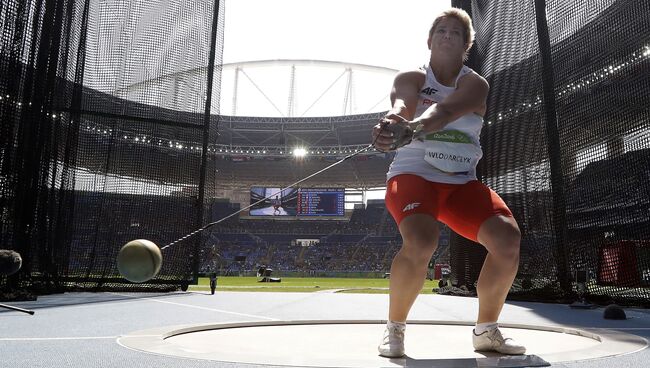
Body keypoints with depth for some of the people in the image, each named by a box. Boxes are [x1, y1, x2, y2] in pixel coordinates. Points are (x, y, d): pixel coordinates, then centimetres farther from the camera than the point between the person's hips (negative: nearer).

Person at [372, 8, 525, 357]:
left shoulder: (475, 84, 2)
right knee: (421, 242, -32)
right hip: (414, 174, -3)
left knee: (508, 237, -19)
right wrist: (394, 120, -49)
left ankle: (486, 331, 4)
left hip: (461, 182, 3)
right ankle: (394, 329, -8)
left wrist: (413, 129, -44)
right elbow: (401, 106, -23)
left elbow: (444, 111, -23)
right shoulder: (410, 78, 3)